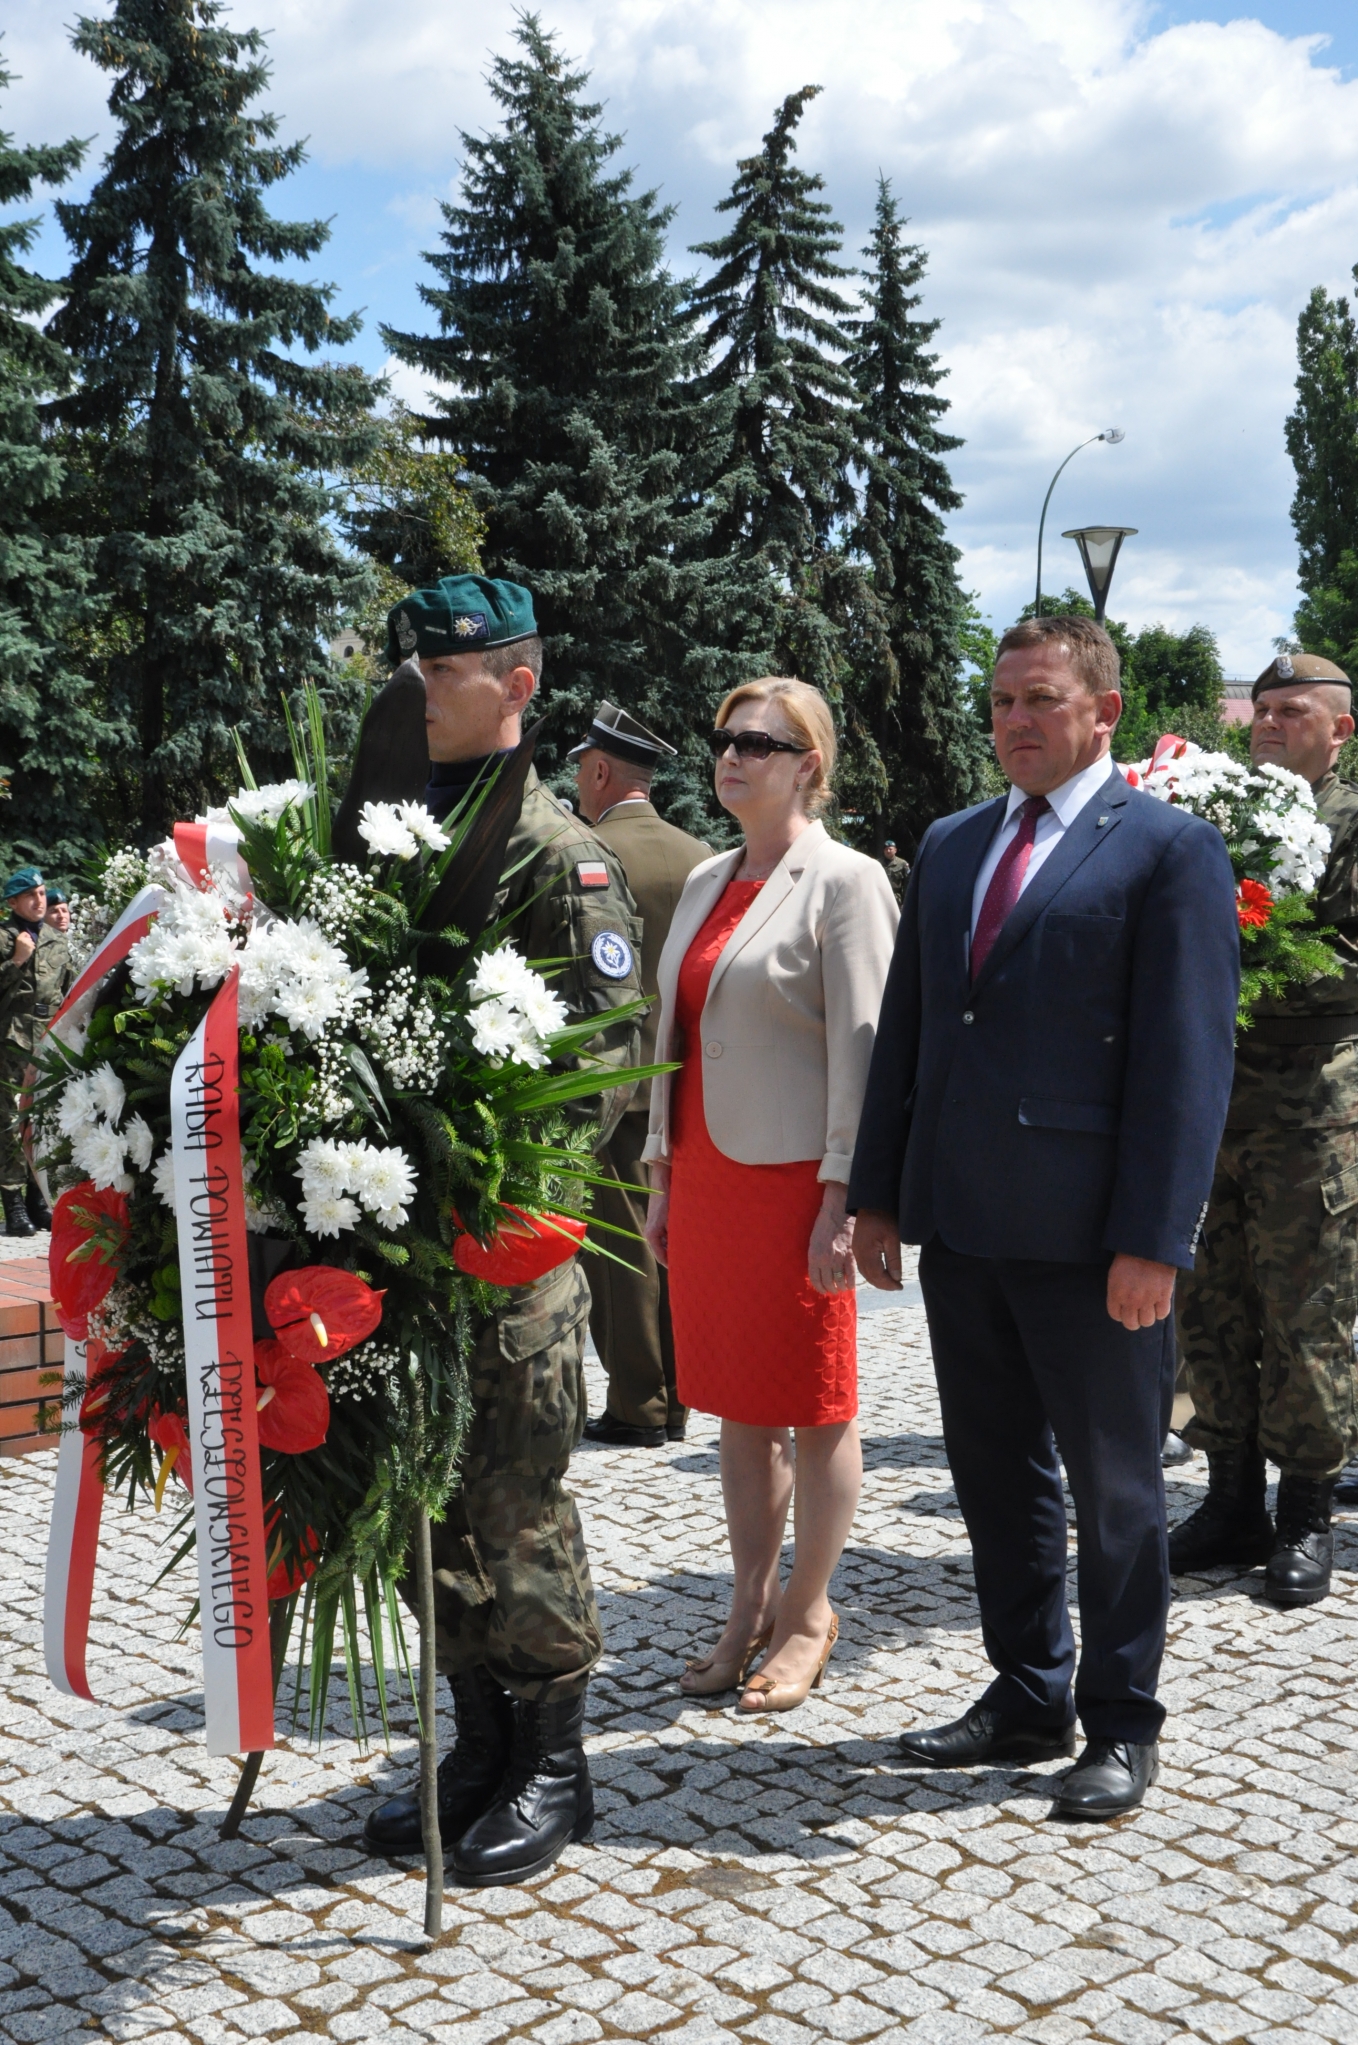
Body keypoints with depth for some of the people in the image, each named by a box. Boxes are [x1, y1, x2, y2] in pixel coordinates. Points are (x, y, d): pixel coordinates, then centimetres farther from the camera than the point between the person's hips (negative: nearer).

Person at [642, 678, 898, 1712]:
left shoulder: (843, 880, -8)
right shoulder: (705, 881, 13)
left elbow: (860, 1046, -12)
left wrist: (843, 1198, -16)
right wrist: (662, 1173, 14)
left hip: (793, 1178, -7)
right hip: (706, 1172, 7)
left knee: (813, 1408, 5)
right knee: (736, 1404, 13)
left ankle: (807, 1616, 18)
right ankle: (752, 1607, 24)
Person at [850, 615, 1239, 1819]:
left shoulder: (1170, 850, -5)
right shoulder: (950, 847, 14)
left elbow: (1189, 1057, -11)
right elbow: (905, 1026, 15)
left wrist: (1152, 1242, -16)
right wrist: (878, 1193, 9)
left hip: (1090, 1237, -6)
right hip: (962, 1224, 6)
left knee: (1115, 1488, 8)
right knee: (996, 1476, 16)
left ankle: (1121, 1726, 23)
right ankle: (1029, 1699, 32)